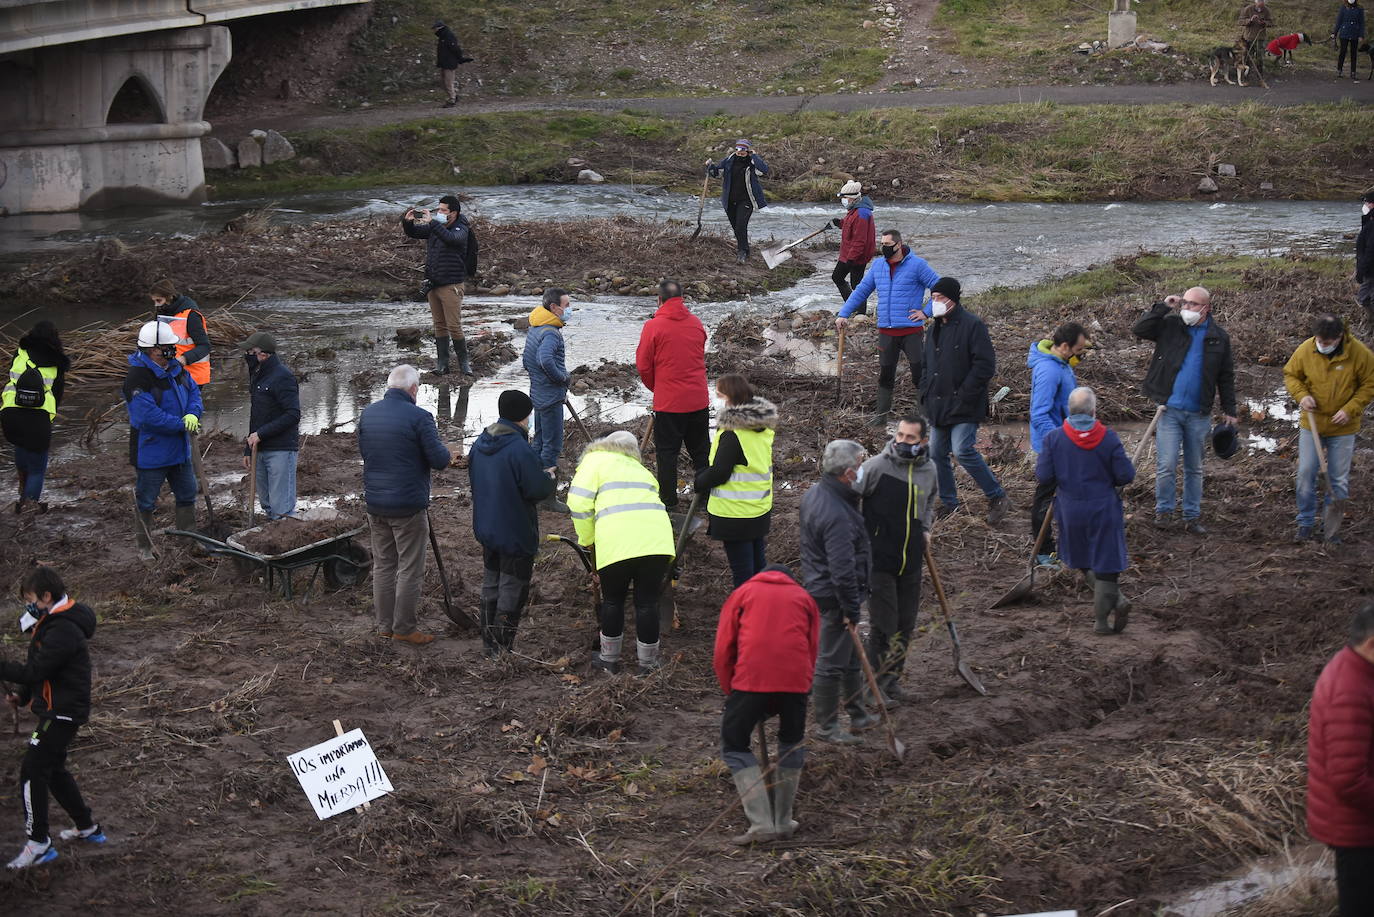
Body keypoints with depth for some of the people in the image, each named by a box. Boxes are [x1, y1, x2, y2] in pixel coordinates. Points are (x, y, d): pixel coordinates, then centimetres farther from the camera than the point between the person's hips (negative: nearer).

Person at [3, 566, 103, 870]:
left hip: (62, 713, -11)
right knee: (53, 770, 21)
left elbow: (35, 671, -25)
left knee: (32, 773, -10)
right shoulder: (53, 623, 10)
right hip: (59, 711, 11)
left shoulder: (62, 632, -23)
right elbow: (40, 670, 18)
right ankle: (87, 827, 33)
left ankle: (39, 844, -7)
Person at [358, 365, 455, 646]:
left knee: (383, 565, 15)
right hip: (409, 506, -6)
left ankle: (384, 625, 21)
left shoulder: (368, 413, 4)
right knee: (410, 569, 3)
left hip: (375, 504, 6)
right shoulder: (419, 417, -16)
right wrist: (448, 453, 7)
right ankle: (404, 628, 7)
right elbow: (439, 460, -15)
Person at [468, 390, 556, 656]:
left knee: (490, 586, 20)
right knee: (512, 592, 4)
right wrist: (547, 477, 0)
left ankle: (489, 644, 29)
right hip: (515, 533, -8)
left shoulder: (480, 444, 1)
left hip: (486, 530, 8)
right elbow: (540, 489, -23)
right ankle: (502, 651, 8)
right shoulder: (520, 450, -25)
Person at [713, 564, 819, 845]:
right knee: (792, 744, 24)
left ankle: (761, 824, -2)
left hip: (751, 678, -2)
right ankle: (784, 822, 23)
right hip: (796, 679, 2)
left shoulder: (742, 593, 22)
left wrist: (730, 691, 21)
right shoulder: (804, 598, 25)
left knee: (734, 746, 11)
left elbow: (723, 651, 13)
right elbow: (812, 650, 19)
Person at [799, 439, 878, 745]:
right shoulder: (837, 515, -31)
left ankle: (858, 714, 36)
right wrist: (851, 609, -19)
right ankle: (826, 725, 16)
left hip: (817, 585, 10)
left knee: (850, 656, 22)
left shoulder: (814, 493, 3)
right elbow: (842, 570, -29)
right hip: (834, 596, -10)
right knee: (832, 661, 4)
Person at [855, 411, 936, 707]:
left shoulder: (929, 471, 4)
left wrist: (925, 529, 9)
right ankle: (876, 684, 9)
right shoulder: (877, 466, -14)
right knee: (883, 624, -4)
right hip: (879, 559, -5)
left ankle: (893, 679, 28)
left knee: (906, 624, 12)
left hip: (911, 560, 5)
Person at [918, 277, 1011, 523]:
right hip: (938, 406, 8)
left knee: (963, 451, -17)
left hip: (964, 407, -8)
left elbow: (985, 365, -17)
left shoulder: (972, 325, -12)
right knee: (937, 454, 9)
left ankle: (997, 498, -3)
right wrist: (926, 393, 10)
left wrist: (964, 395, -18)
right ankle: (948, 503, 24)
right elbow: (926, 364, 25)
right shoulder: (935, 328, 13)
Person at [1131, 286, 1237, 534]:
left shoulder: (1219, 338, 5)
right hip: (1169, 409, -2)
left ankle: (1192, 517, 21)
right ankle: (1164, 511, 9)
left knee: (1195, 468, 12)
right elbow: (1138, 329, -11)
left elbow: (1226, 377, 11)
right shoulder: (1169, 326, 0)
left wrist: (1229, 410, 8)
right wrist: (1163, 307, -14)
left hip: (1199, 414, 2)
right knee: (1166, 466, -8)